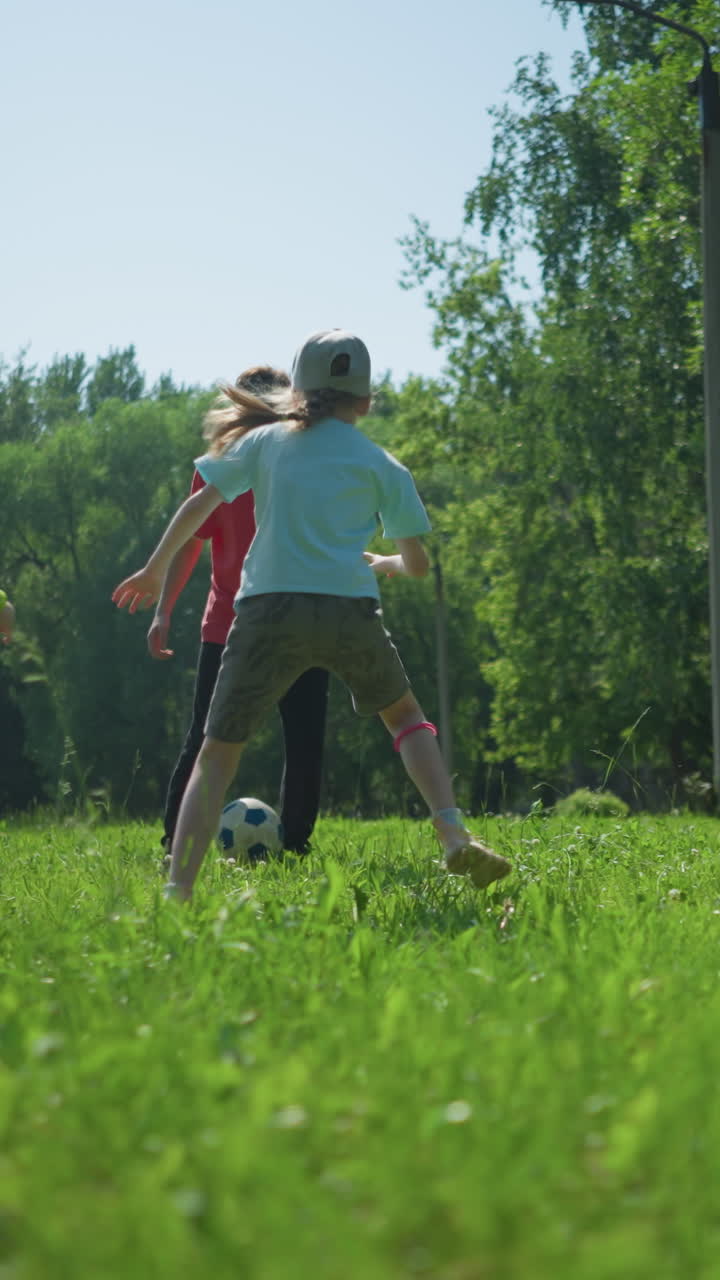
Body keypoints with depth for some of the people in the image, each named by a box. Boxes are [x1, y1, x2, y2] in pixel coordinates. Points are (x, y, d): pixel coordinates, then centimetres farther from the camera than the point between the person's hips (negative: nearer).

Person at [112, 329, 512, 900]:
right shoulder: (381, 465, 12)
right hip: (350, 610, 0)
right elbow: (418, 564, 14)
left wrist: (155, 569, 23)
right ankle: (455, 837, 8)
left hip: (268, 610, 0)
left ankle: (178, 889, -6)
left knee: (217, 754, 6)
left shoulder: (266, 441, 14)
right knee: (406, 716, 25)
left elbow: (198, 505, 11)